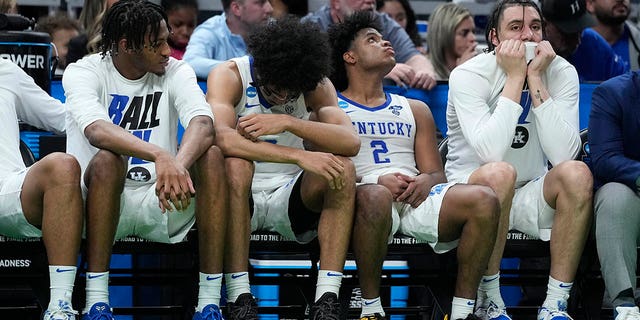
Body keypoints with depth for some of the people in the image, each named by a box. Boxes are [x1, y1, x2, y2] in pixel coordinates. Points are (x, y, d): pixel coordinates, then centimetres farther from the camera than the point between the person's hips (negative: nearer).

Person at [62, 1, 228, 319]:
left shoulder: (176, 72, 2)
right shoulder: (83, 72, -8)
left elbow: (203, 124, -19)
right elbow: (96, 131, -29)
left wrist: (179, 164, -41)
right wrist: (160, 156, -45)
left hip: (162, 205, 3)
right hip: (106, 201, -3)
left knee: (212, 155, -23)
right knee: (107, 159, -34)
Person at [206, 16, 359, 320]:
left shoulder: (316, 86, -1)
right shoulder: (229, 76, -10)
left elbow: (351, 142, -18)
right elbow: (221, 138, -31)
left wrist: (288, 122, -31)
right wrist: (299, 156, -39)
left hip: (290, 198, 3)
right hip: (242, 195, -3)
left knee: (342, 169, -23)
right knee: (235, 165, -35)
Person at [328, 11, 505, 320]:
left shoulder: (415, 110, 30)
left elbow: (437, 173, 23)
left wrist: (427, 181, -4)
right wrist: (377, 181, -14)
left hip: (416, 198, 4)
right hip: (368, 195, -4)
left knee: (484, 200, -25)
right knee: (375, 196, -43)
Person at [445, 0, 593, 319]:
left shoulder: (562, 73, -7)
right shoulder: (468, 76, -15)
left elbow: (564, 154, -21)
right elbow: (490, 152, -31)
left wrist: (535, 80, -23)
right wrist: (515, 78, -26)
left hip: (530, 196, 3)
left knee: (576, 173, -27)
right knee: (495, 177, -37)